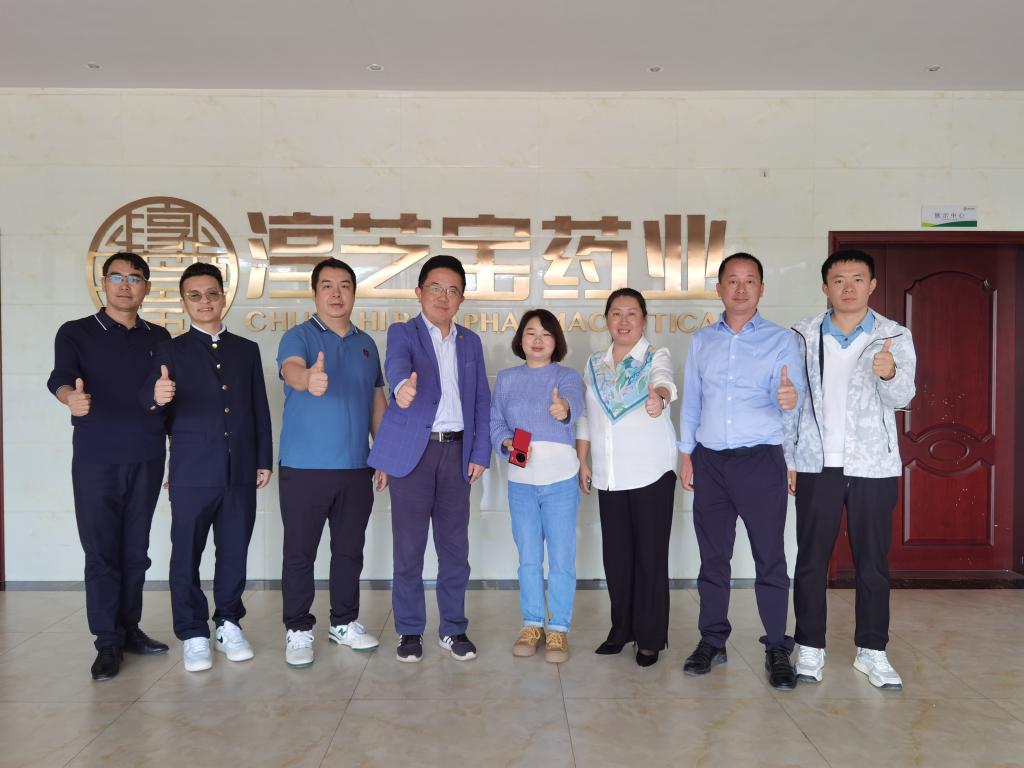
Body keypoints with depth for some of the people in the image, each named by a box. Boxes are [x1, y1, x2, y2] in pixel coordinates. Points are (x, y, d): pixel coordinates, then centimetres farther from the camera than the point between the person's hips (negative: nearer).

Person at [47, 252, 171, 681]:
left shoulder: (160, 338, 10)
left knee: (136, 551, 9)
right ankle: (108, 642, 10)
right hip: (96, 461, -3)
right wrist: (71, 398, -41)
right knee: (101, 552, 1)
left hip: (147, 460, 3)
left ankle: (129, 629, 22)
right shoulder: (76, 333, 1)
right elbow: (60, 377, -17)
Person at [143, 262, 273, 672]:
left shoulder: (247, 349, 11)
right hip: (192, 473, -2)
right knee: (186, 555, 3)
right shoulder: (170, 351, 3)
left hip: (240, 472, 3)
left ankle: (228, 625, 25)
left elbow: (260, 408, 12)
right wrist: (157, 396, -36)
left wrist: (264, 459, 8)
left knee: (234, 553, 10)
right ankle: (193, 635, 16)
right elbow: (151, 399, -12)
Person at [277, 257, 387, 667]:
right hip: (304, 468, -4)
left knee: (350, 550, 13)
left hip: (356, 468, 4)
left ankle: (344, 622, 27)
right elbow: (291, 369, -27)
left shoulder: (366, 344, 12)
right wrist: (309, 378, -50)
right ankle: (298, 630, 16)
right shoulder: (298, 336, -3)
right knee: (299, 553, 4)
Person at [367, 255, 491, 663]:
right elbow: (397, 362, -23)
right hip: (412, 451, -3)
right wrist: (402, 385, -46)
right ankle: (410, 631, 17)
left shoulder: (470, 342, 14)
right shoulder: (402, 333, 1)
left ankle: (453, 628, 22)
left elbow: (481, 400, 13)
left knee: (455, 546, 8)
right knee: (409, 548, 3)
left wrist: (480, 452, 4)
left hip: (457, 451, 4)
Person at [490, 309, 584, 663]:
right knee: (528, 558, 10)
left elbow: (574, 402, -22)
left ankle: (559, 629, 14)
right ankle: (532, 624, 24)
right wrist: (507, 443, -16)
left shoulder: (567, 376, 0)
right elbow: (495, 422, 6)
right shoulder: (506, 378, 9)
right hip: (520, 478, 2)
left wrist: (564, 407, -46)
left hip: (560, 478, -2)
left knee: (561, 558, 2)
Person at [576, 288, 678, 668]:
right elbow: (585, 418, 14)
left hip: (651, 474, -4)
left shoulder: (657, 356, -3)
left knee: (650, 555, 1)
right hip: (610, 477, 4)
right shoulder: (594, 364, 10)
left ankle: (651, 637, 13)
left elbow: (665, 381, -27)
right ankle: (622, 629, 25)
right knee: (615, 554, 9)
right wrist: (582, 463, 9)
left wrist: (658, 396, -50)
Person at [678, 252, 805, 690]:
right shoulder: (702, 341, 11)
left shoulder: (780, 340, 1)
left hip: (760, 460, -3)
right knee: (712, 555, 10)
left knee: (770, 558, 1)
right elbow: (690, 401, 13)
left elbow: (793, 390, -12)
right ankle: (712, 641, 20)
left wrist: (790, 398, -35)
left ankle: (777, 650, 11)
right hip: (710, 461, 3)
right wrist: (685, 453, 8)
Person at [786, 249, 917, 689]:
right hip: (817, 466, 1)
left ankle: (871, 651, 21)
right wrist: (788, 458, 1)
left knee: (873, 563, 7)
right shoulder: (803, 336, 3)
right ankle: (810, 647, 18)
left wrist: (890, 374, -35)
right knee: (811, 561, 6)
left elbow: (902, 397, -12)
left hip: (874, 467, 0)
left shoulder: (895, 337, 0)